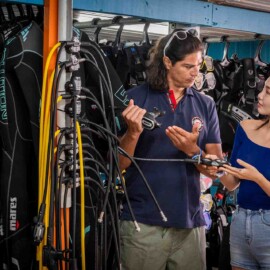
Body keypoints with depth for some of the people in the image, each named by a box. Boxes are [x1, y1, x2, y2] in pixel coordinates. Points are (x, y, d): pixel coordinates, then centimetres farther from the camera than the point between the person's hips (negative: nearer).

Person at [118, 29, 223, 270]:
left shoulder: (206, 105, 5)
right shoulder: (136, 98, -3)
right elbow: (117, 164, -4)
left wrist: (192, 151, -15)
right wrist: (133, 133, -22)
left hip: (190, 223, 3)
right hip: (143, 222, -2)